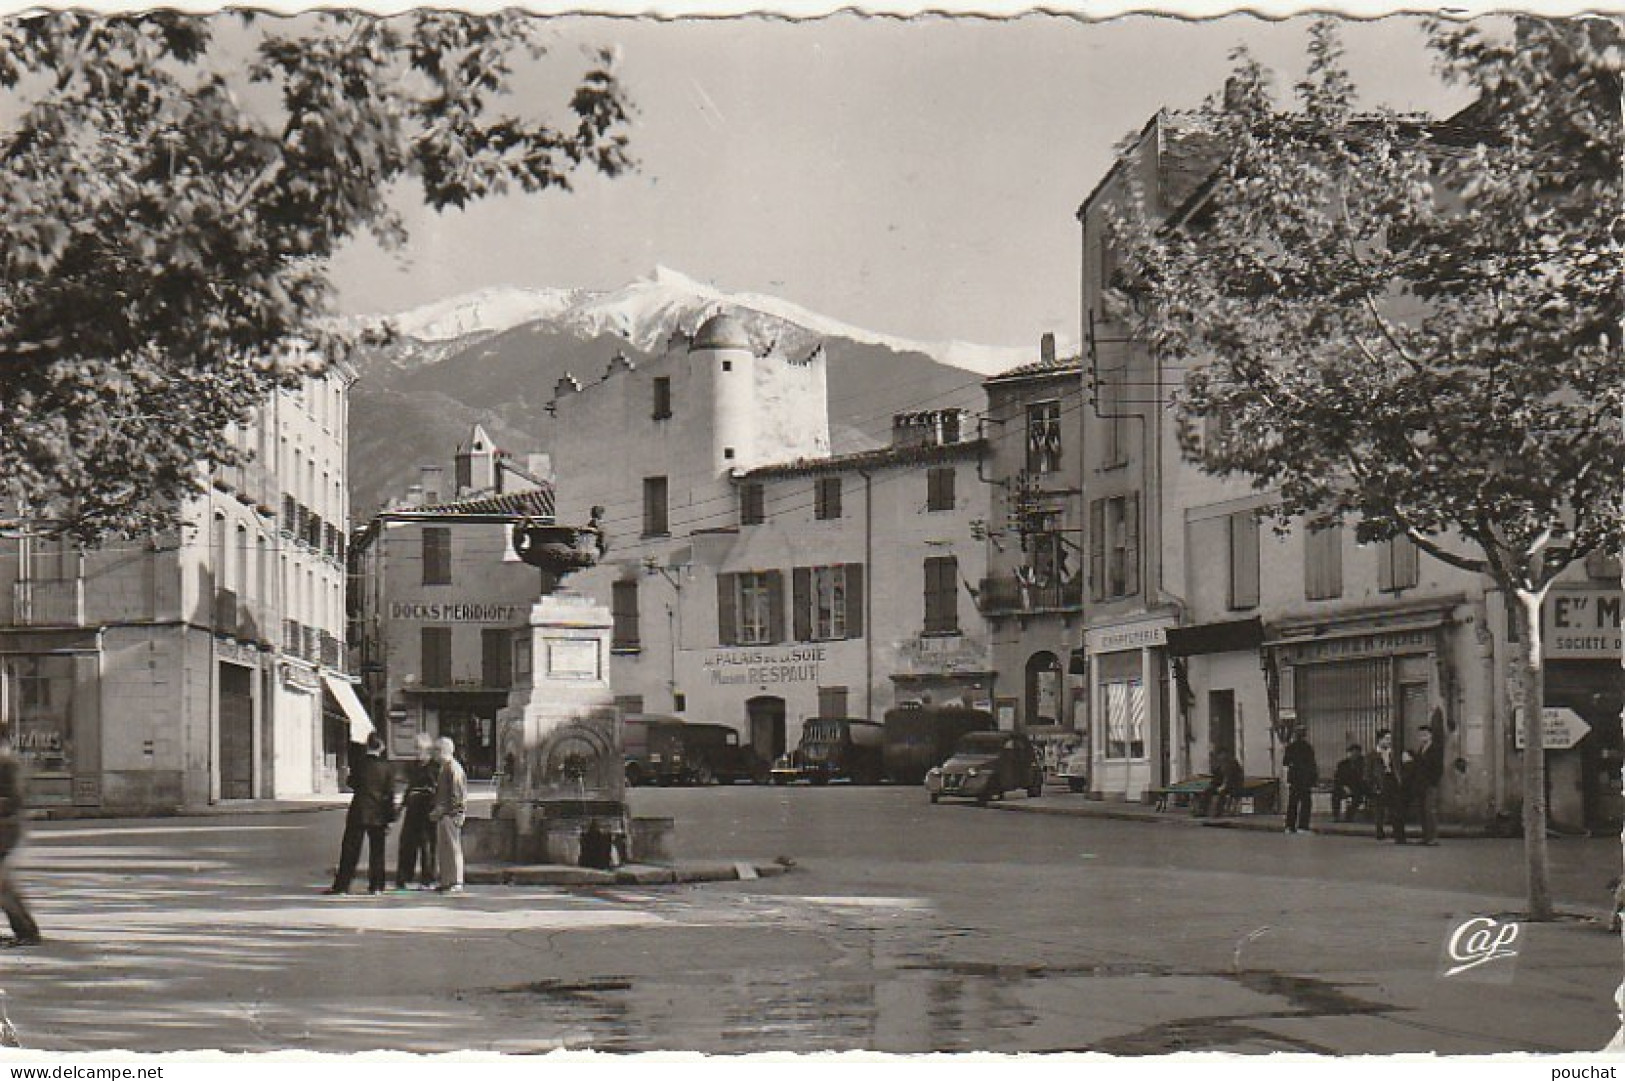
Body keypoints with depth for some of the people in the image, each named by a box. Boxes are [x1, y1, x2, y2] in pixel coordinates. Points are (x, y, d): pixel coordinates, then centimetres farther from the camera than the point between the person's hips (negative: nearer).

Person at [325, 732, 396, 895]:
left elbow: (351, 784, 7)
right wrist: (390, 818, 3)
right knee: (376, 850, 10)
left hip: (358, 813, -1)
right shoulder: (385, 767, -3)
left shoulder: (360, 764, -6)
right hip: (378, 815, 1)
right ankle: (376, 885, 9)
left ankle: (342, 885, -1)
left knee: (350, 850, 2)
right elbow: (390, 794, -1)